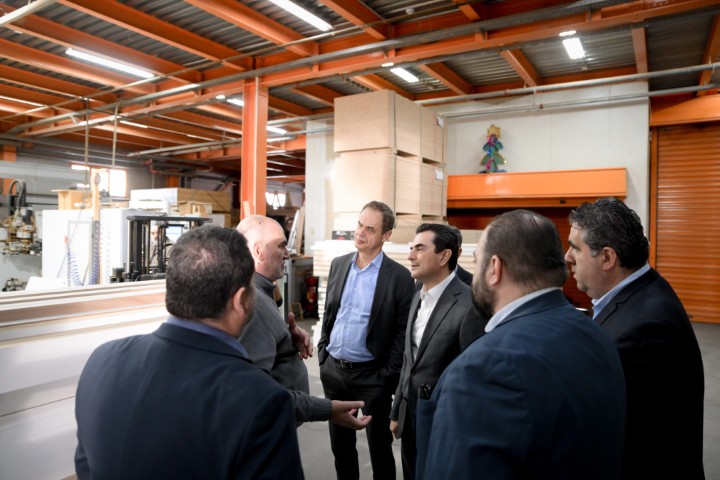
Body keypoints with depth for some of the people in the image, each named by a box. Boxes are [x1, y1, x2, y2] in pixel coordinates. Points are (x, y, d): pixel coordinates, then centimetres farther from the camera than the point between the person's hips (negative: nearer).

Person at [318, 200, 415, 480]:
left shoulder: (399, 277, -12)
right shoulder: (338, 265, 3)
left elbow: (402, 333, -10)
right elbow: (328, 313, 11)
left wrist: (389, 376, -11)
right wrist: (323, 354, 7)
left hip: (371, 375, -5)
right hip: (333, 369, 5)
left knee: (379, 445, 14)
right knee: (339, 442, 21)